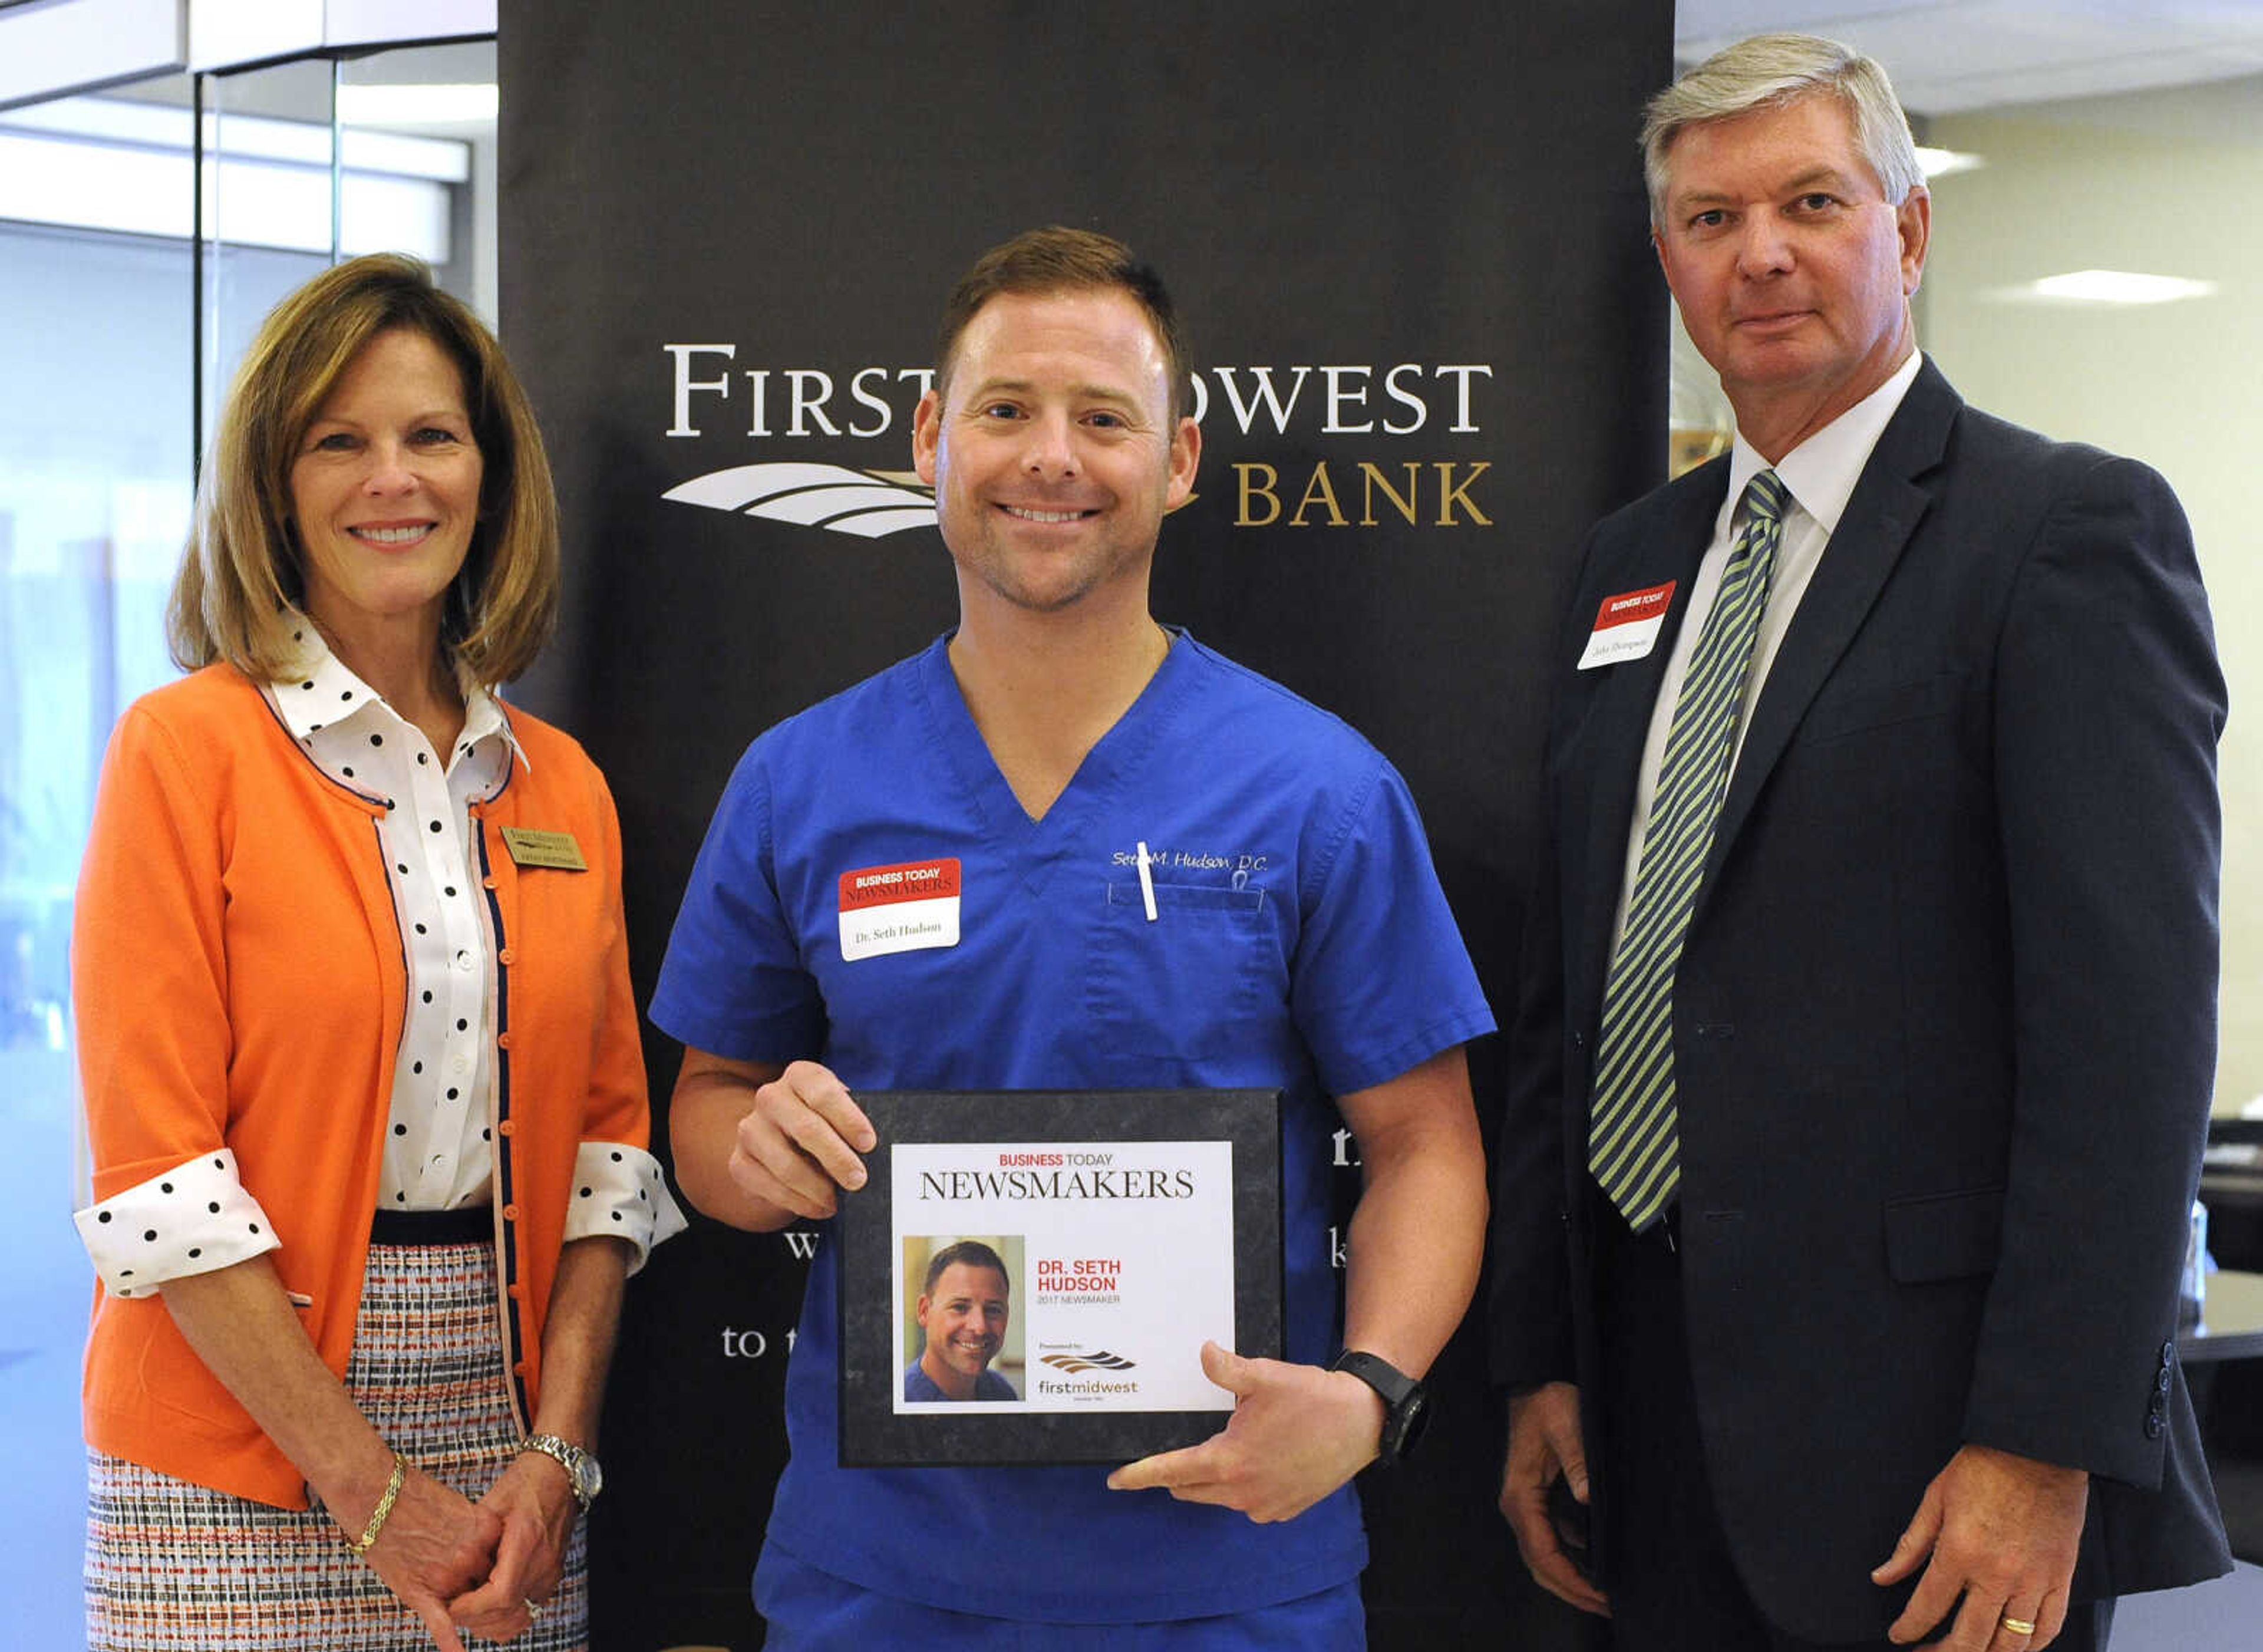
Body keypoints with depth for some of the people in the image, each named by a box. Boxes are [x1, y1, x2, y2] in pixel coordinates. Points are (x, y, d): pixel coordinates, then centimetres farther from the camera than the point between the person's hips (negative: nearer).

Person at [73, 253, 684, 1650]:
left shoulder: (564, 788, 10)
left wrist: (556, 1453, -3)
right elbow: (157, 1172, -10)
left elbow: (606, 1147, 10)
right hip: (241, 1471, -4)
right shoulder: (188, 747, -4)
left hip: (509, 1455, 4)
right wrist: (375, 1491, -12)